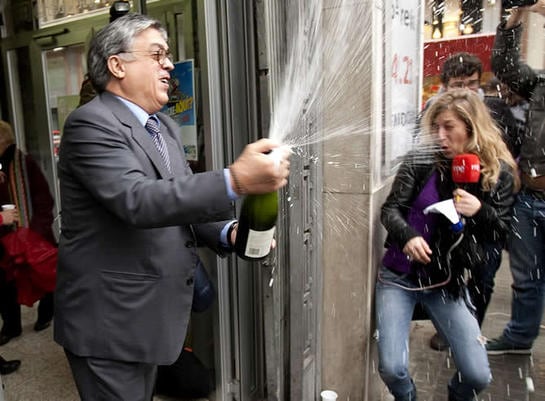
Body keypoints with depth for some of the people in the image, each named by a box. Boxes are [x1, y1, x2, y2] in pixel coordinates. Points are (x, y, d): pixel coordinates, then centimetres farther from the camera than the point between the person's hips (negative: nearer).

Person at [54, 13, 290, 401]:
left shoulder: (166, 126, 9)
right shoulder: (91, 123, -18)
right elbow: (138, 201, -32)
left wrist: (227, 232, -9)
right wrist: (235, 180, -41)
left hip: (148, 312, 8)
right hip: (108, 319, -8)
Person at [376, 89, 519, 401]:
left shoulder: (500, 174, -3)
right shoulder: (420, 161, -7)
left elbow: (502, 231, 1)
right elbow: (390, 209, -9)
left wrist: (480, 211, -21)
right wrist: (407, 236, -30)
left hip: (447, 281, 1)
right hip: (399, 275, -1)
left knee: (478, 376, -1)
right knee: (392, 369, -9)